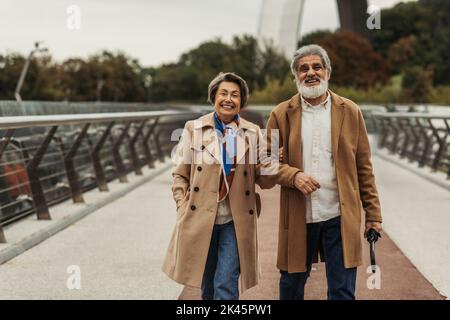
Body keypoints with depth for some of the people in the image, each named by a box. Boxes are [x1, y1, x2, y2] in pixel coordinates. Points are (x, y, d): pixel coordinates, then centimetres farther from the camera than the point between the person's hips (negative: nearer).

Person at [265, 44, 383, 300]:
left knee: (343, 291, 1)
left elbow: (364, 167, 5)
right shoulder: (282, 114, 4)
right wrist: (293, 175, -16)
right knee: (291, 285, 13)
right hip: (297, 218, 1)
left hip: (340, 218, -1)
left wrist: (373, 213, 3)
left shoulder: (350, 112, 4)